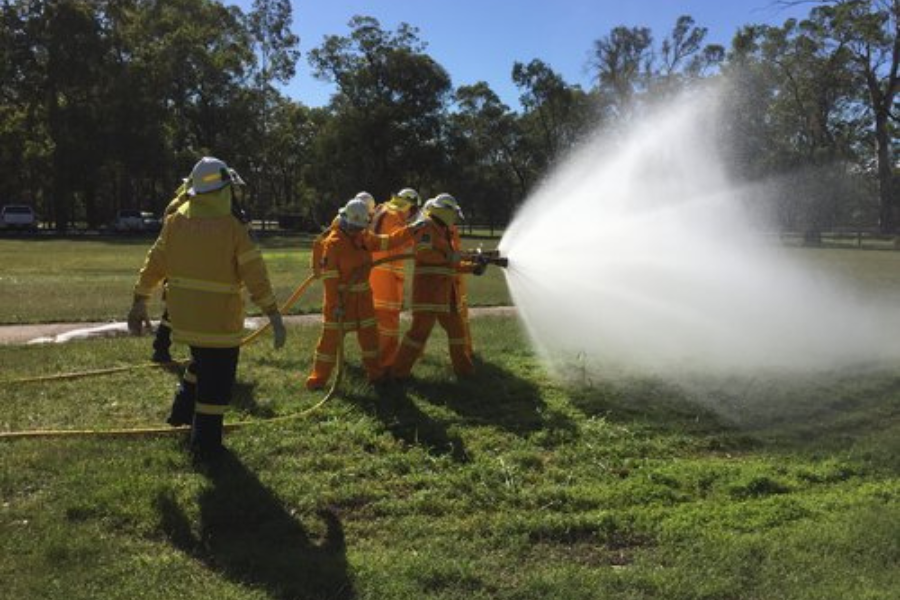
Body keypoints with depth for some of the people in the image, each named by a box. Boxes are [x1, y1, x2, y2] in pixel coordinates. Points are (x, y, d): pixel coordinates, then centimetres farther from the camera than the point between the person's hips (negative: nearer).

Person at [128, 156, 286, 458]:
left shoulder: (176, 221, 1)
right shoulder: (232, 228, -14)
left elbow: (154, 263, 5)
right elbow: (255, 275, -16)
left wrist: (140, 301, 13)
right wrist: (274, 314, -13)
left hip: (183, 315, 6)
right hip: (219, 319, -6)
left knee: (202, 362, 30)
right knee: (217, 379, 6)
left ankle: (183, 411, 36)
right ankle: (205, 442, 12)